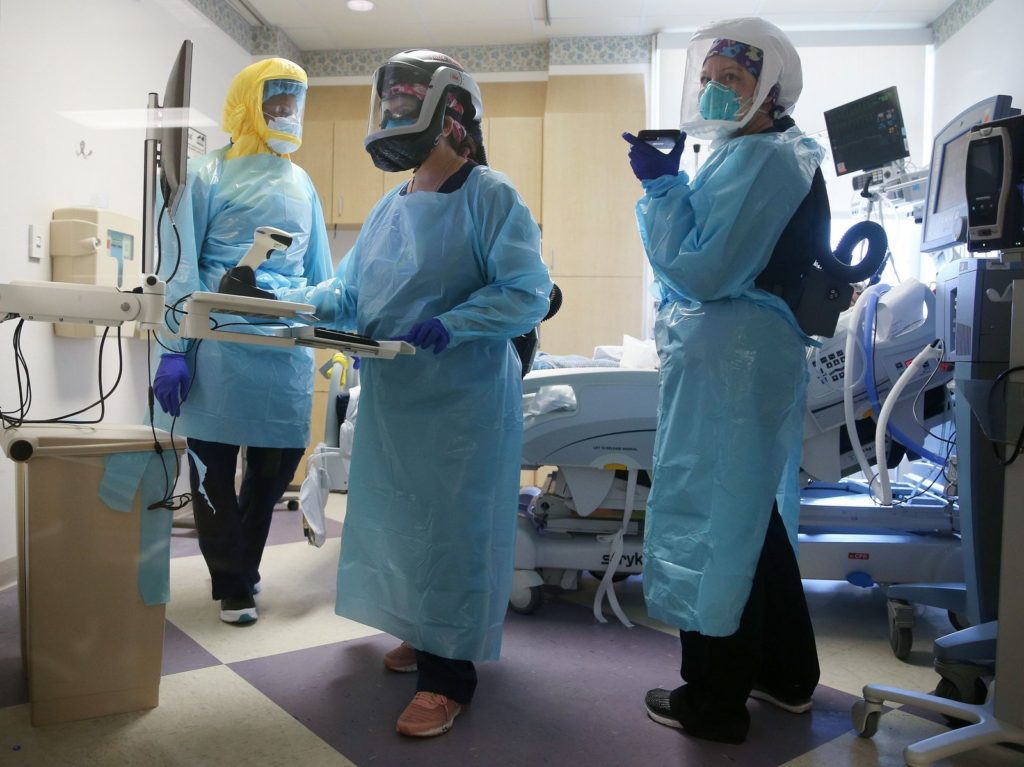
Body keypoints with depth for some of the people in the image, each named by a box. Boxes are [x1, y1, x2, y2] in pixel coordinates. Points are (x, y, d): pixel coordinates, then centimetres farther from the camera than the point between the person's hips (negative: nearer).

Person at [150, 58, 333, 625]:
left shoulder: (301, 184, 18)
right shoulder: (207, 175, 3)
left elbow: (319, 271, 20)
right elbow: (178, 267, -3)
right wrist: (173, 351, -9)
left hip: (288, 346, 5)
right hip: (221, 345, -4)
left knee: (277, 463, 8)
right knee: (214, 466, 3)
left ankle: (240, 566, 30)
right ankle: (234, 584, 19)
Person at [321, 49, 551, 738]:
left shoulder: (491, 197, -9)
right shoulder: (391, 207, 15)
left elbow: (529, 293, -17)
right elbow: (349, 291, 14)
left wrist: (451, 325, -30)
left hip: (461, 402, -8)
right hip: (391, 400, 8)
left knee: (450, 527, -1)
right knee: (398, 518, 16)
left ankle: (448, 675, 13)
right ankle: (424, 634, 37)